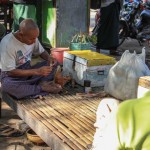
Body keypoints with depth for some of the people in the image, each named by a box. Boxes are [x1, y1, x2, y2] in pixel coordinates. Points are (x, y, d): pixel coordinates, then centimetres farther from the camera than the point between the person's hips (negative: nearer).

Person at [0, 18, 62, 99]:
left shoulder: (32, 38, -8)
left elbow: (42, 52, 9)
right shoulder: (7, 43, -26)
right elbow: (10, 71, -26)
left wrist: (50, 60, -15)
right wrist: (37, 71, -32)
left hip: (28, 71, 6)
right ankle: (42, 88, -28)